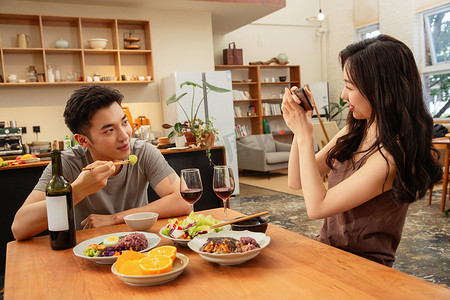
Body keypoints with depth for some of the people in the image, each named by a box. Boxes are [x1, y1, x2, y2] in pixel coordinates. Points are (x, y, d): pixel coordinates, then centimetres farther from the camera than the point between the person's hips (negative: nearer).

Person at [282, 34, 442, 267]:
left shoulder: (393, 154, -22)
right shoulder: (353, 132, 2)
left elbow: (316, 207, -22)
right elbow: (296, 182, 6)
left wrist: (305, 135, -17)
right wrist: (299, 129, -6)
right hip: (328, 253, 7)